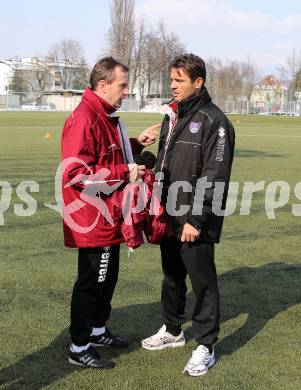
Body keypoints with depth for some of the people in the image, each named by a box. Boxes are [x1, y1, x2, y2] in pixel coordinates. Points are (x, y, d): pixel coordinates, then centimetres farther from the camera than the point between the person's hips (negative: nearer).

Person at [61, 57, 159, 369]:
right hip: (93, 221, -10)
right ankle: (79, 349, 15)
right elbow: (75, 173, -26)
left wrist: (136, 144, 8)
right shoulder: (84, 120, -21)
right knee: (91, 282, 1)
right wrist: (124, 173, -22)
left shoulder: (106, 117, 12)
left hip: (109, 220, 10)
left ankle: (98, 331, 37)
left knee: (107, 278, 20)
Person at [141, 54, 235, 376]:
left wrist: (196, 219, -19)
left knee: (202, 282, 2)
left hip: (195, 223, -8)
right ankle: (172, 330, 37)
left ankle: (205, 346, 14)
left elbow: (214, 177, -17)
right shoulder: (172, 115, 12)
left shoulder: (213, 121, -13)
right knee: (172, 276, 20)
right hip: (170, 218, 8)